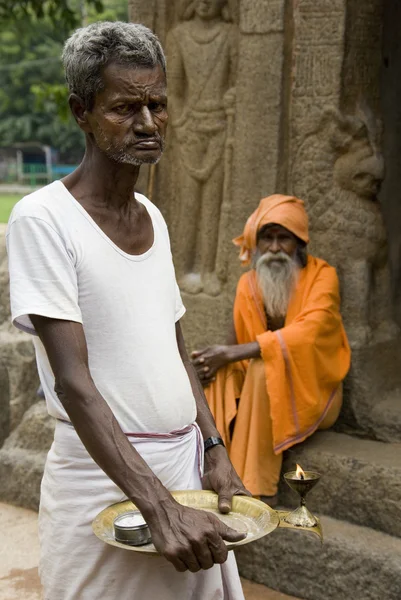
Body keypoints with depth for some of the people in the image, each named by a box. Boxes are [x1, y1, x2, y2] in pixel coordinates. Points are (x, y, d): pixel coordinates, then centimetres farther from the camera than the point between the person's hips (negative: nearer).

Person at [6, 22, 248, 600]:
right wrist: (160, 507, -27)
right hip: (104, 476, -6)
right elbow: (74, 383, -21)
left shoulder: (153, 216, 8)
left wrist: (215, 450, 5)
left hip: (186, 464, 7)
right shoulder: (42, 218, -15)